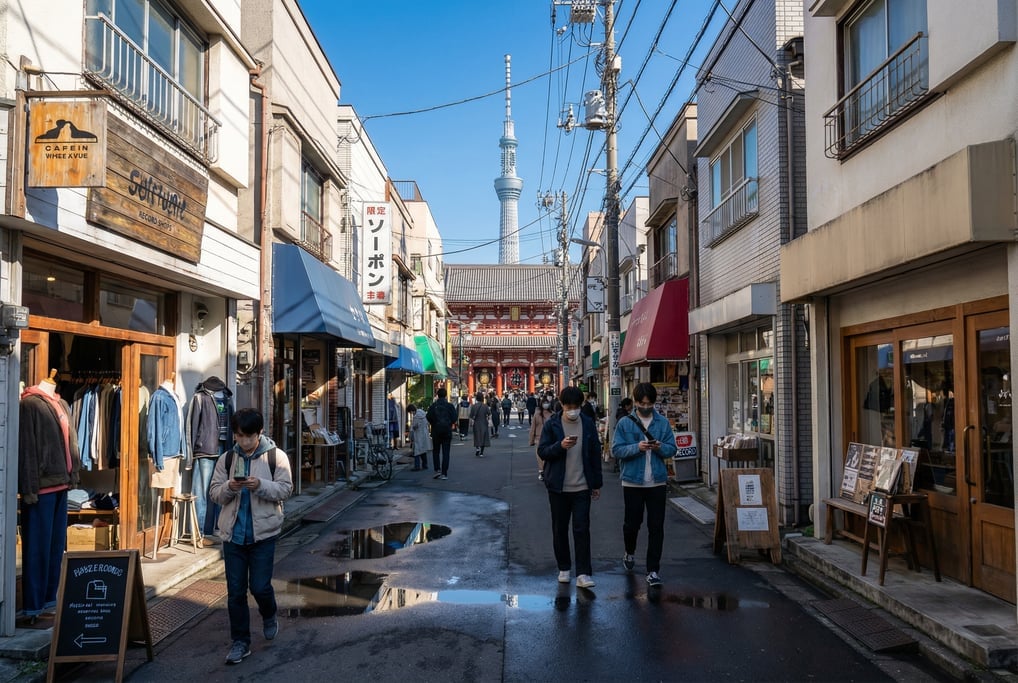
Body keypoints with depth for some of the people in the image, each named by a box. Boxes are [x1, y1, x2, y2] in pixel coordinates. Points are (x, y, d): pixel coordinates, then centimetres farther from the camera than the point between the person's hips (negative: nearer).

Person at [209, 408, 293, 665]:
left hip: (263, 532, -3)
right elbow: (214, 493, 5)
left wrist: (260, 485, -23)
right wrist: (229, 487, -17)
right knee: (235, 591, 6)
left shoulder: (276, 456, -4)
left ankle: (269, 616, 32)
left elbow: (285, 489, -6)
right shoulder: (226, 459, 5)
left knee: (259, 586, -2)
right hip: (232, 532, 3)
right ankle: (240, 642, 19)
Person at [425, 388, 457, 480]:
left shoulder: (433, 406, -3)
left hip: (436, 431, 0)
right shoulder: (450, 406, -3)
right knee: (445, 452, 3)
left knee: (436, 451, 14)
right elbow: (454, 418, -6)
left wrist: (433, 424, 8)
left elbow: (428, 417, -9)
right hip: (447, 431, 0)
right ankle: (444, 473, -1)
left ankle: (437, 470, 1)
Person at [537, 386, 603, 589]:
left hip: (582, 487, 0)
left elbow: (595, 454, 8)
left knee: (582, 529, -5)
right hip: (558, 487, 0)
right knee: (560, 529, 9)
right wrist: (560, 445, -25)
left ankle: (583, 573, -3)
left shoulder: (588, 424, 3)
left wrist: (597, 484, 8)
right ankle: (563, 568, 24)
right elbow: (542, 451, -6)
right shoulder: (552, 424, -2)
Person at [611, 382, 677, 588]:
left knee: (656, 527, 1)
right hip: (632, 482, -1)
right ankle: (629, 553, 41)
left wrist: (660, 447, -17)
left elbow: (672, 448, 4)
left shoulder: (663, 422, 3)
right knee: (632, 523, 11)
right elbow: (616, 449, -7)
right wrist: (637, 447, -22)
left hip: (657, 482, 1)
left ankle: (653, 570, 9)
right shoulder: (625, 423, -3)